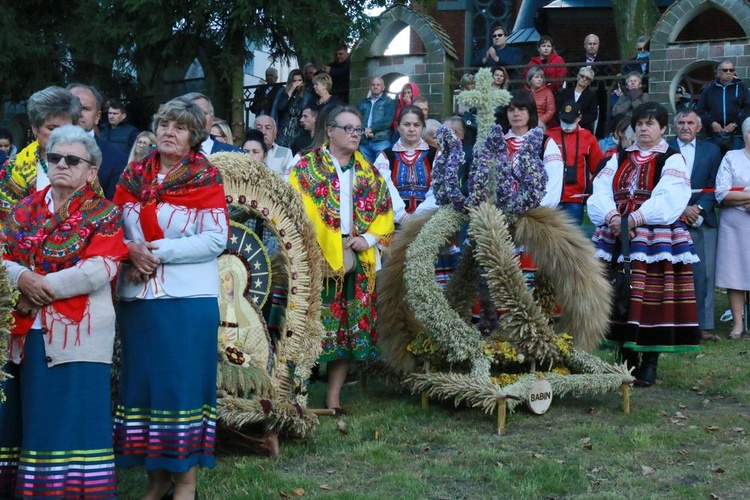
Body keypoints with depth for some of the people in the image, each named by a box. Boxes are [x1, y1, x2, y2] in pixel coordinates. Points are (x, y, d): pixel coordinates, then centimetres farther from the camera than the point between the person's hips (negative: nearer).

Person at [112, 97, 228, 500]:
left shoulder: (205, 178, -1)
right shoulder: (131, 177, 11)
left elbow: (215, 239, -9)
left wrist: (159, 251, -14)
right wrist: (131, 252, -10)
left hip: (189, 299, -4)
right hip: (137, 297, 4)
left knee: (184, 383, -1)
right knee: (143, 381, 5)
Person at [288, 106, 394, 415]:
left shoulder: (369, 173, 15)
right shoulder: (307, 167, 2)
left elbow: (385, 214, 16)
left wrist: (369, 239, -1)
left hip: (357, 261, 4)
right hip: (316, 259, -4)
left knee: (350, 329, 5)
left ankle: (334, 396, 14)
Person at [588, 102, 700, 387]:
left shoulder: (672, 160, 4)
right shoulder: (619, 159, 18)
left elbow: (670, 199, -11)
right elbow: (601, 191, 5)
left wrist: (635, 218, -20)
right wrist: (611, 216, -15)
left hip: (656, 240, -4)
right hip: (616, 236, 4)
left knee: (651, 297, -7)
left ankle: (650, 364, 0)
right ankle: (627, 360, 10)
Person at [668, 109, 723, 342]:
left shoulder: (712, 150, 13)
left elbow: (714, 187, 7)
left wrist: (699, 209, -7)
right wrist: (681, 209, -10)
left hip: (702, 220, 2)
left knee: (704, 274, -2)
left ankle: (704, 325, 1)